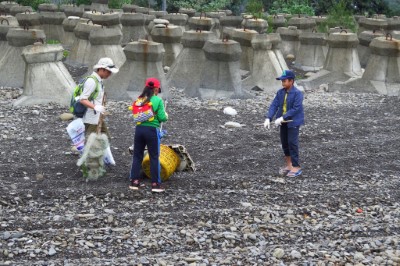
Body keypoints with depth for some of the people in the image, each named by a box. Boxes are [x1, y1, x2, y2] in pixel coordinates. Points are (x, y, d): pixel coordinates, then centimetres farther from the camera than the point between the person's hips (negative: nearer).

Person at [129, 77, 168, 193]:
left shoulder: (139, 99, 4)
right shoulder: (158, 100, -9)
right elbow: (162, 117, -11)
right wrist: (166, 116, 11)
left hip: (139, 128, 4)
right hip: (152, 130, -4)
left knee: (137, 156, 13)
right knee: (154, 157, 5)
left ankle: (134, 181, 16)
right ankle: (155, 184, 7)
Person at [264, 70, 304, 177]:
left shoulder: (297, 93, -17)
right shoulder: (280, 92, 2)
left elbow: (296, 109, -23)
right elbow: (274, 105, -3)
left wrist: (282, 118, -27)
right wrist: (268, 118, -17)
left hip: (293, 122, -7)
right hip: (284, 122, 7)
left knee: (292, 143, -8)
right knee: (284, 143, 12)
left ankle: (296, 167, 1)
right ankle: (288, 165, 26)